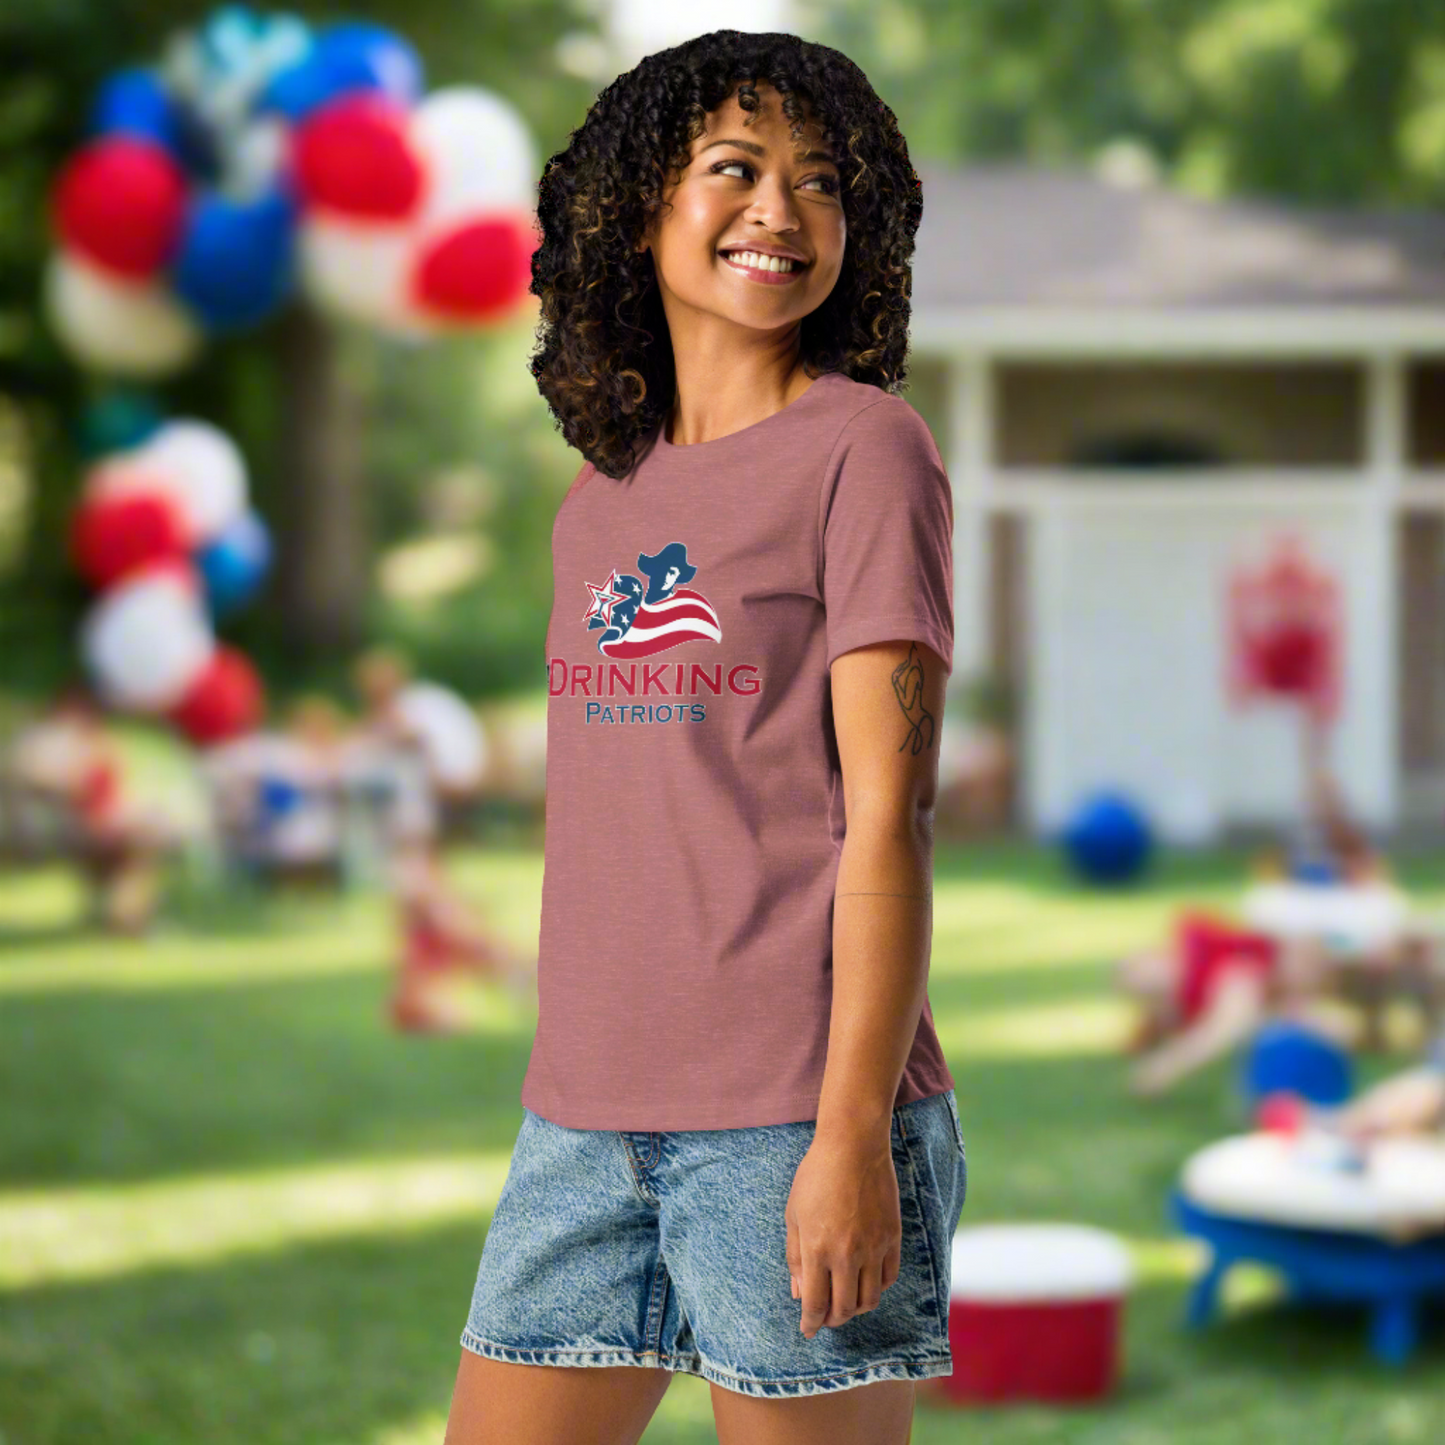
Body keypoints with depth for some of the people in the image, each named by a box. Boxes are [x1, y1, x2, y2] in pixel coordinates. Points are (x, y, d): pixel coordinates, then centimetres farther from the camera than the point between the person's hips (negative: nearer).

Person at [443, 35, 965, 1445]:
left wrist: (853, 1133, -16)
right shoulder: (599, 501, 14)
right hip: (585, 1119, 6)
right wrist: (568, 1108, 18)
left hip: (799, 1116, -6)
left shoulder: (866, 450, -3)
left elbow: (890, 808, -10)